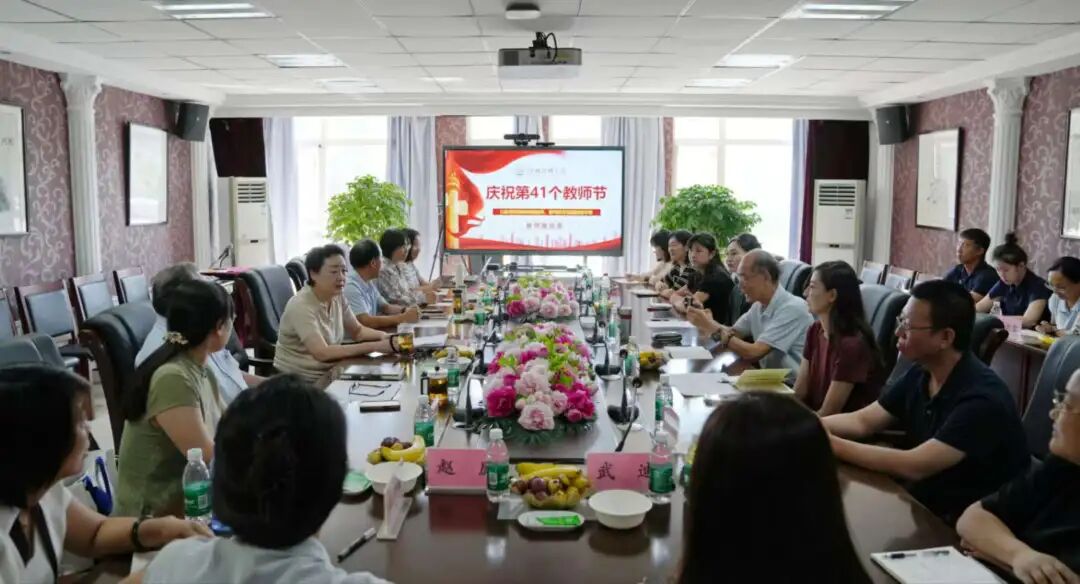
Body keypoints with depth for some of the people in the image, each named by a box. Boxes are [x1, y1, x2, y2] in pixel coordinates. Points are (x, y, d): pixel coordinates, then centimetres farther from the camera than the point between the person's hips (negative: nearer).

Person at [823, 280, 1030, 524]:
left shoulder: (981, 399, -26)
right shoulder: (919, 375, -1)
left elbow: (913, 466, -30)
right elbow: (862, 421, 4)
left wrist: (830, 444, -30)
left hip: (969, 525, -7)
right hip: (922, 503, 7)